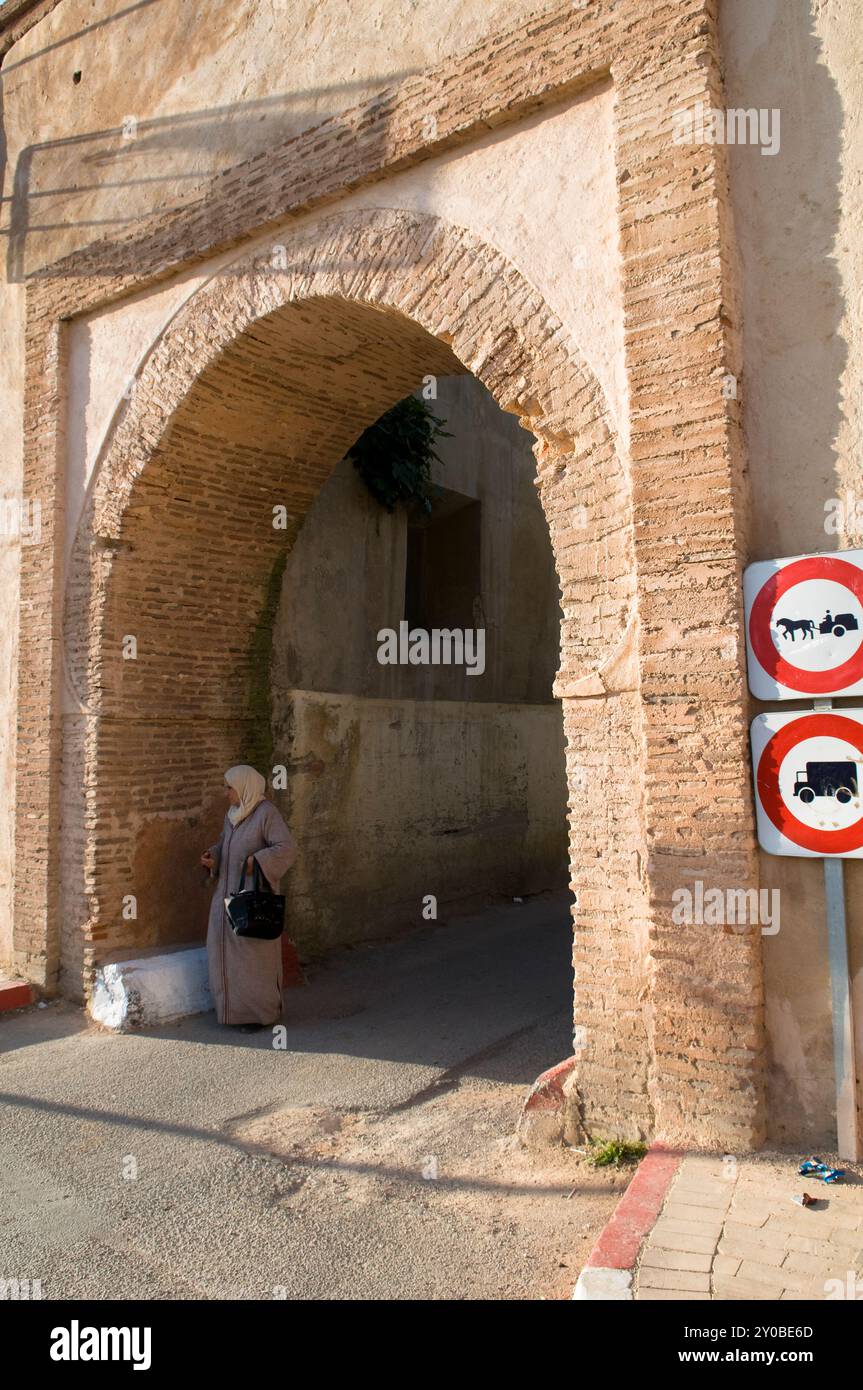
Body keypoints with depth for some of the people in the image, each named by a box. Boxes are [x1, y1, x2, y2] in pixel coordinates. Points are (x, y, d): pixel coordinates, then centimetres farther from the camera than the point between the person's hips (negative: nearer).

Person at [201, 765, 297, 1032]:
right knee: (226, 951, 11)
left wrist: (256, 862, -28)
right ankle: (235, 1007, 26)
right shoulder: (233, 814, 9)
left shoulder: (266, 813, -15)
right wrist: (212, 857, 1)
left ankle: (260, 1012, 14)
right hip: (228, 893, 8)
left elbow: (287, 848, -21)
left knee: (253, 954, 0)